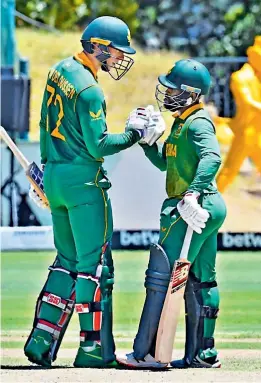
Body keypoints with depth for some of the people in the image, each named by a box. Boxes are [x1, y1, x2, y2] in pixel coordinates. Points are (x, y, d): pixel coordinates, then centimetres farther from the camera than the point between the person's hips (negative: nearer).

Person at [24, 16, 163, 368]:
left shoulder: (59, 72, 9)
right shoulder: (89, 90, -19)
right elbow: (98, 146, -20)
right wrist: (135, 134, -9)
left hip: (54, 177, 9)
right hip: (83, 180, -9)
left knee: (68, 260, 15)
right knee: (94, 264, -2)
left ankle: (42, 339, 8)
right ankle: (94, 349, 0)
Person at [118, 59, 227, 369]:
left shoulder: (197, 123, -14)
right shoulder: (182, 122, 18)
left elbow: (211, 157, -31)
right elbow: (164, 162, 27)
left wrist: (193, 193, -41)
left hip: (195, 207, -11)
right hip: (207, 207, 11)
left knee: (162, 274, -9)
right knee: (201, 281, 12)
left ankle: (146, 352, -9)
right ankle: (203, 353, 17)